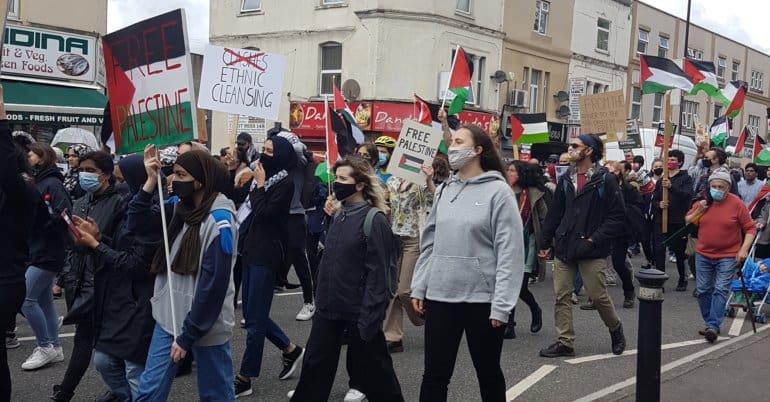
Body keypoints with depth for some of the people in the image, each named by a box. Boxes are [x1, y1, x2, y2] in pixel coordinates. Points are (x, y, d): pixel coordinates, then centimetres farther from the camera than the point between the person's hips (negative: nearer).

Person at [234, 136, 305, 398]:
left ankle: (245, 379, 5)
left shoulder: (285, 183, -11)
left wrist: (259, 185, -12)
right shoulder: (265, 179, 12)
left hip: (267, 254, -9)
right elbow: (251, 212, 14)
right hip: (252, 249, 9)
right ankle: (291, 350, 28)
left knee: (254, 318, -3)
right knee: (253, 314, 13)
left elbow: (262, 214, -19)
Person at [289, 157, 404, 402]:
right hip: (329, 307, 7)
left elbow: (377, 273, -18)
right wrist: (322, 298, 14)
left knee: (373, 367, 9)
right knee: (315, 363, 13)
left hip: (358, 310, -7)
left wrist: (368, 316, -20)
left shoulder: (374, 219, -15)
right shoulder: (339, 216, 9)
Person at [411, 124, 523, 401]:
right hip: (439, 296, 5)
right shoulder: (444, 190, 9)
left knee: (488, 372, 13)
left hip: (481, 298, -4)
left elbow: (510, 252, -13)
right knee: (435, 374, 8)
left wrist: (501, 304, -17)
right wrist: (419, 286, 7)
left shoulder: (498, 191, -8)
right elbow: (429, 242, 12)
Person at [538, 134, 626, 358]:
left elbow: (616, 216, -8)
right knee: (561, 296, 4)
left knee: (598, 296, 3)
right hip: (564, 248, 5)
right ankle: (565, 342, 13)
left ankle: (616, 330, 29)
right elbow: (554, 213, 13)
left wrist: (596, 238, -15)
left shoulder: (605, 180, -7)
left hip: (592, 251, -5)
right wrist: (546, 242, 11)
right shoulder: (566, 179, 10)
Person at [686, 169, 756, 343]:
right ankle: (709, 323, 19)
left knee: (721, 290, -11)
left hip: (728, 256, -4)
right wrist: (698, 211, -8)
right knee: (703, 290, 6)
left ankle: (713, 326, -13)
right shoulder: (703, 201, 2)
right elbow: (687, 222, 10)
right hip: (703, 255, 4)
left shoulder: (736, 203, -8)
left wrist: (744, 249, -15)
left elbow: (750, 228, -4)